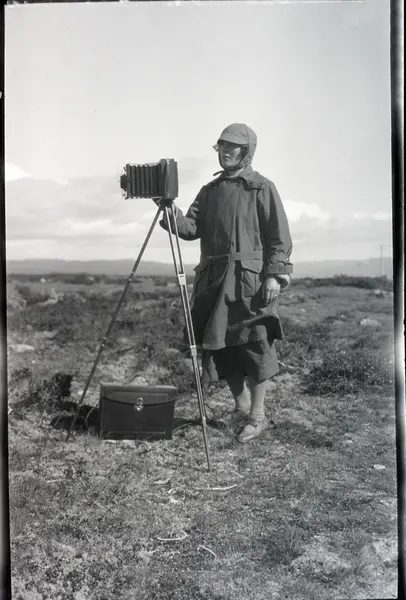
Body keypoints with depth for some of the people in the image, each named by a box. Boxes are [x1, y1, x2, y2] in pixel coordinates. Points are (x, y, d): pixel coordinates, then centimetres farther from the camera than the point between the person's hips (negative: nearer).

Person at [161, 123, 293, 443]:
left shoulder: (262, 188, 1)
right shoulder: (210, 190, 17)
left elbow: (279, 237, -4)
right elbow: (192, 228, 8)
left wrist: (275, 274, -13)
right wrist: (172, 213, -10)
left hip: (250, 278, -5)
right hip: (214, 279, 6)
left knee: (253, 345, -3)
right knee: (219, 345, 8)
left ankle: (257, 416, 10)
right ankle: (242, 407, 25)